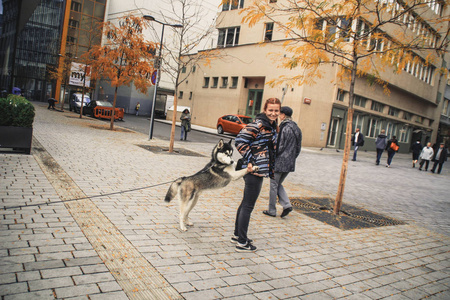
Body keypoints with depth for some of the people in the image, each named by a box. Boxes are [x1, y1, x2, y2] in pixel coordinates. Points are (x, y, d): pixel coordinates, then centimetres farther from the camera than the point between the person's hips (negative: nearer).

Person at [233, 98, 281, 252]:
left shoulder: (271, 127, 15)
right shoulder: (258, 125, -15)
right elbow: (240, 141, -21)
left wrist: (271, 170, 23)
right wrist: (249, 161, -20)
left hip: (260, 170, 10)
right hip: (255, 170, -10)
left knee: (246, 203, 17)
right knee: (248, 206, -3)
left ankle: (237, 235, 30)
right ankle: (242, 243, 7)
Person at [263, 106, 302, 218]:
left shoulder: (284, 128, -16)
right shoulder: (297, 129, 9)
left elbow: (279, 146, -17)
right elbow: (298, 147, 12)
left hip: (279, 162, -8)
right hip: (290, 163, 8)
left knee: (274, 185, 5)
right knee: (278, 184, 20)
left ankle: (272, 210, 14)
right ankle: (287, 205, 7)